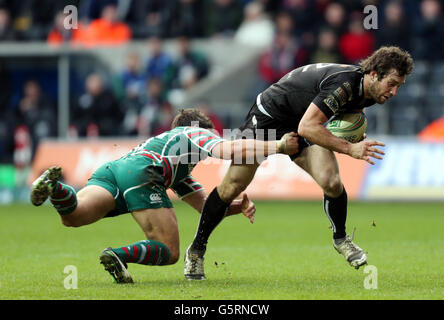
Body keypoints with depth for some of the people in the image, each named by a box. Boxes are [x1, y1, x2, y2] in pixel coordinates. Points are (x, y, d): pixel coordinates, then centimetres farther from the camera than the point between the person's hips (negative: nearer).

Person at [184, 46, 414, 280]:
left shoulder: (368, 90, -9)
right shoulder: (343, 84, -36)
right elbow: (307, 127, -42)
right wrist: (349, 149, -42)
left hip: (304, 124, 6)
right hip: (268, 114, -6)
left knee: (331, 182, -17)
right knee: (232, 187, 0)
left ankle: (340, 239, 10)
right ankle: (196, 249, 16)